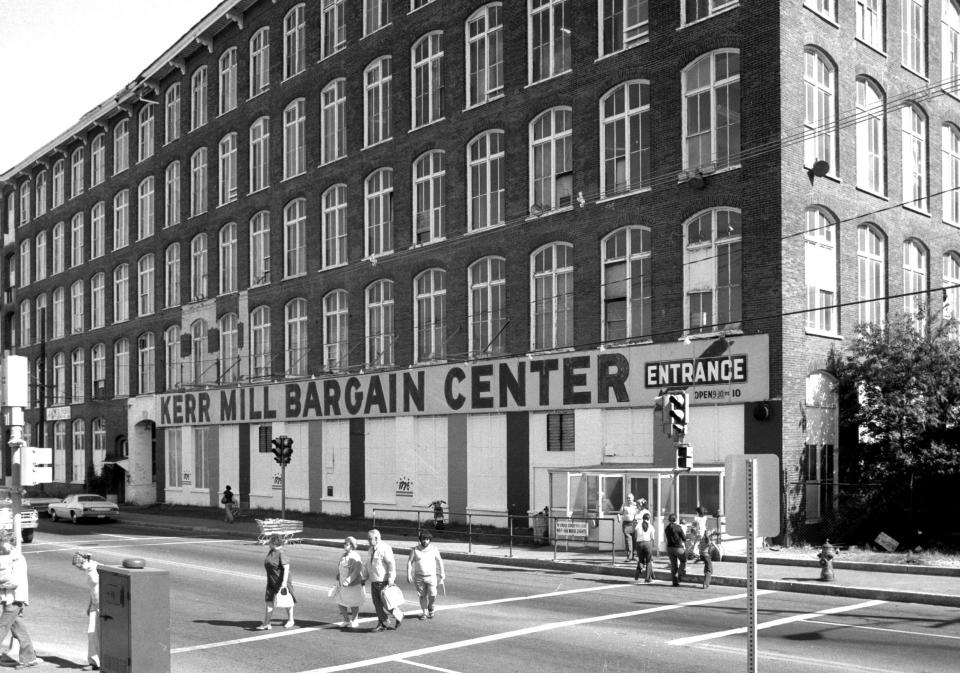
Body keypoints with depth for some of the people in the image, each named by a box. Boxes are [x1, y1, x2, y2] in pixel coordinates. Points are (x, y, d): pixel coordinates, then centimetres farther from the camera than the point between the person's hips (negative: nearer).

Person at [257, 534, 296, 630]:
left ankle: (291, 620, 25)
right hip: (272, 581, 8)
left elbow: (286, 568, -22)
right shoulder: (271, 552, 8)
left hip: (281, 581, -8)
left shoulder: (281, 553, -18)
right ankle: (266, 624, 3)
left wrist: (284, 581, -26)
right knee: (269, 600, 2)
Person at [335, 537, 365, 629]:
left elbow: (357, 571, -22)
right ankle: (346, 621, 24)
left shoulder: (355, 557, -15)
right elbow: (339, 569, 17)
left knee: (353, 604, 6)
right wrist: (338, 580, 9)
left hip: (353, 584, -7)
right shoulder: (343, 556, 10)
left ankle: (354, 621, 21)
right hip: (343, 585, 7)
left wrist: (348, 581, -28)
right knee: (340, 603, 8)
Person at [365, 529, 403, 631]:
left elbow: (392, 564, -19)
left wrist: (390, 580, -22)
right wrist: (365, 577, 14)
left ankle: (399, 615, 18)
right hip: (374, 581, 8)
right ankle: (382, 624, 10)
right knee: (377, 603, 5)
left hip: (384, 581, -8)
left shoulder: (384, 548, -15)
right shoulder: (371, 549, 11)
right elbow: (368, 564, 20)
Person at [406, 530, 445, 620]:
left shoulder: (434, 548, 0)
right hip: (419, 577, 1)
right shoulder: (415, 550, -2)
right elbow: (409, 562, 0)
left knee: (432, 596, -9)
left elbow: (439, 561, 8)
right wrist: (408, 575, -7)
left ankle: (430, 607, 20)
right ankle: (424, 612, 22)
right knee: (422, 596, 5)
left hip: (431, 576, -1)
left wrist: (442, 574, 7)